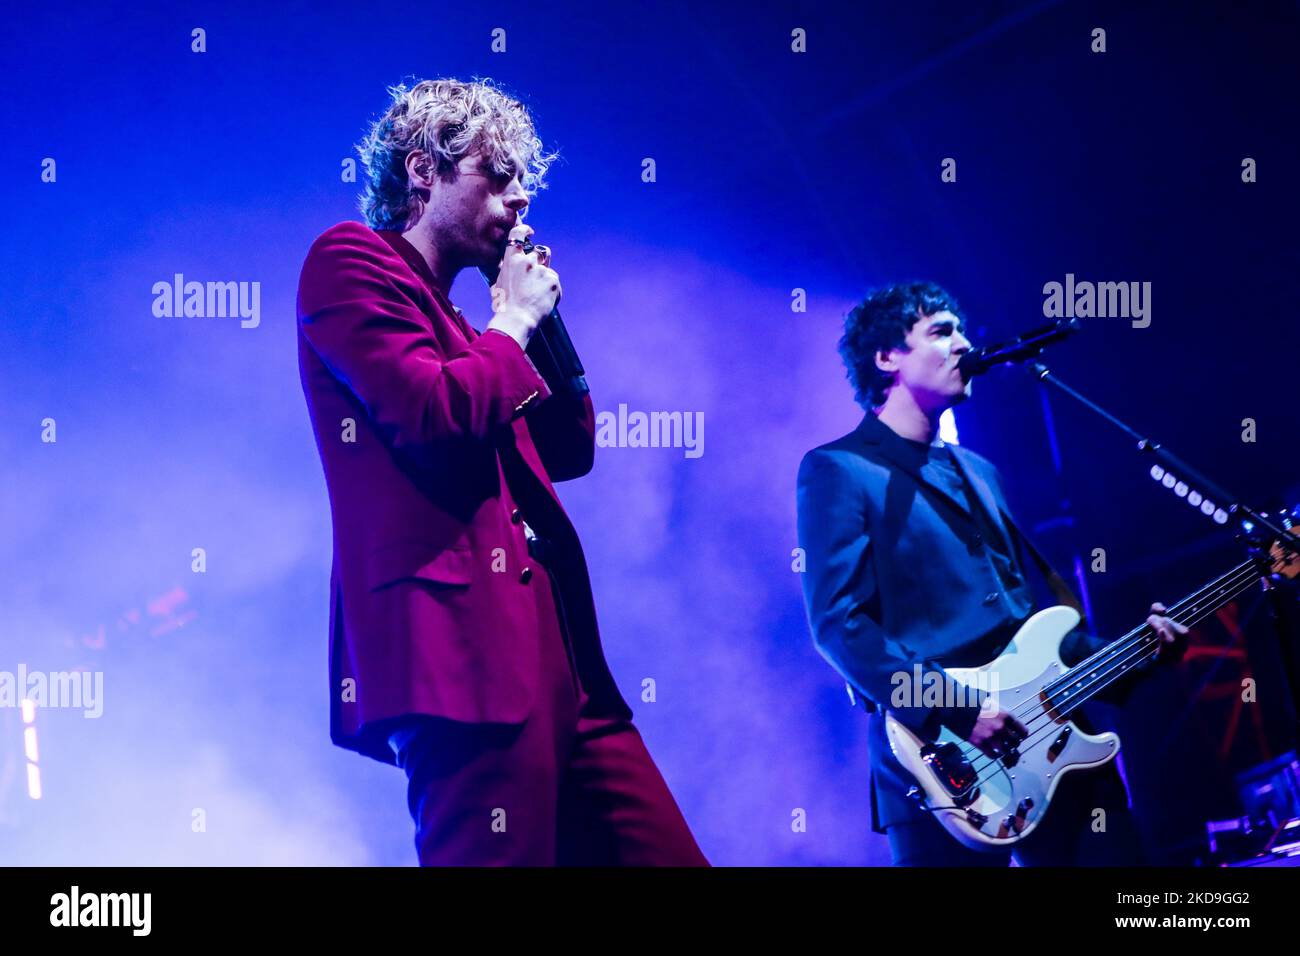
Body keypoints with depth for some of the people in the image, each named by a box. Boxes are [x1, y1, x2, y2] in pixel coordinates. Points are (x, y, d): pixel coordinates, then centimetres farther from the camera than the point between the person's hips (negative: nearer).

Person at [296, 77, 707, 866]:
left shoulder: (447, 307, 25)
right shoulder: (350, 260, 1)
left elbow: (569, 451, 27)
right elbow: (435, 411, -15)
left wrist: (542, 314, 18)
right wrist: (515, 319, 1)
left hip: (550, 650, 9)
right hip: (463, 646, -9)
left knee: (664, 855, 5)